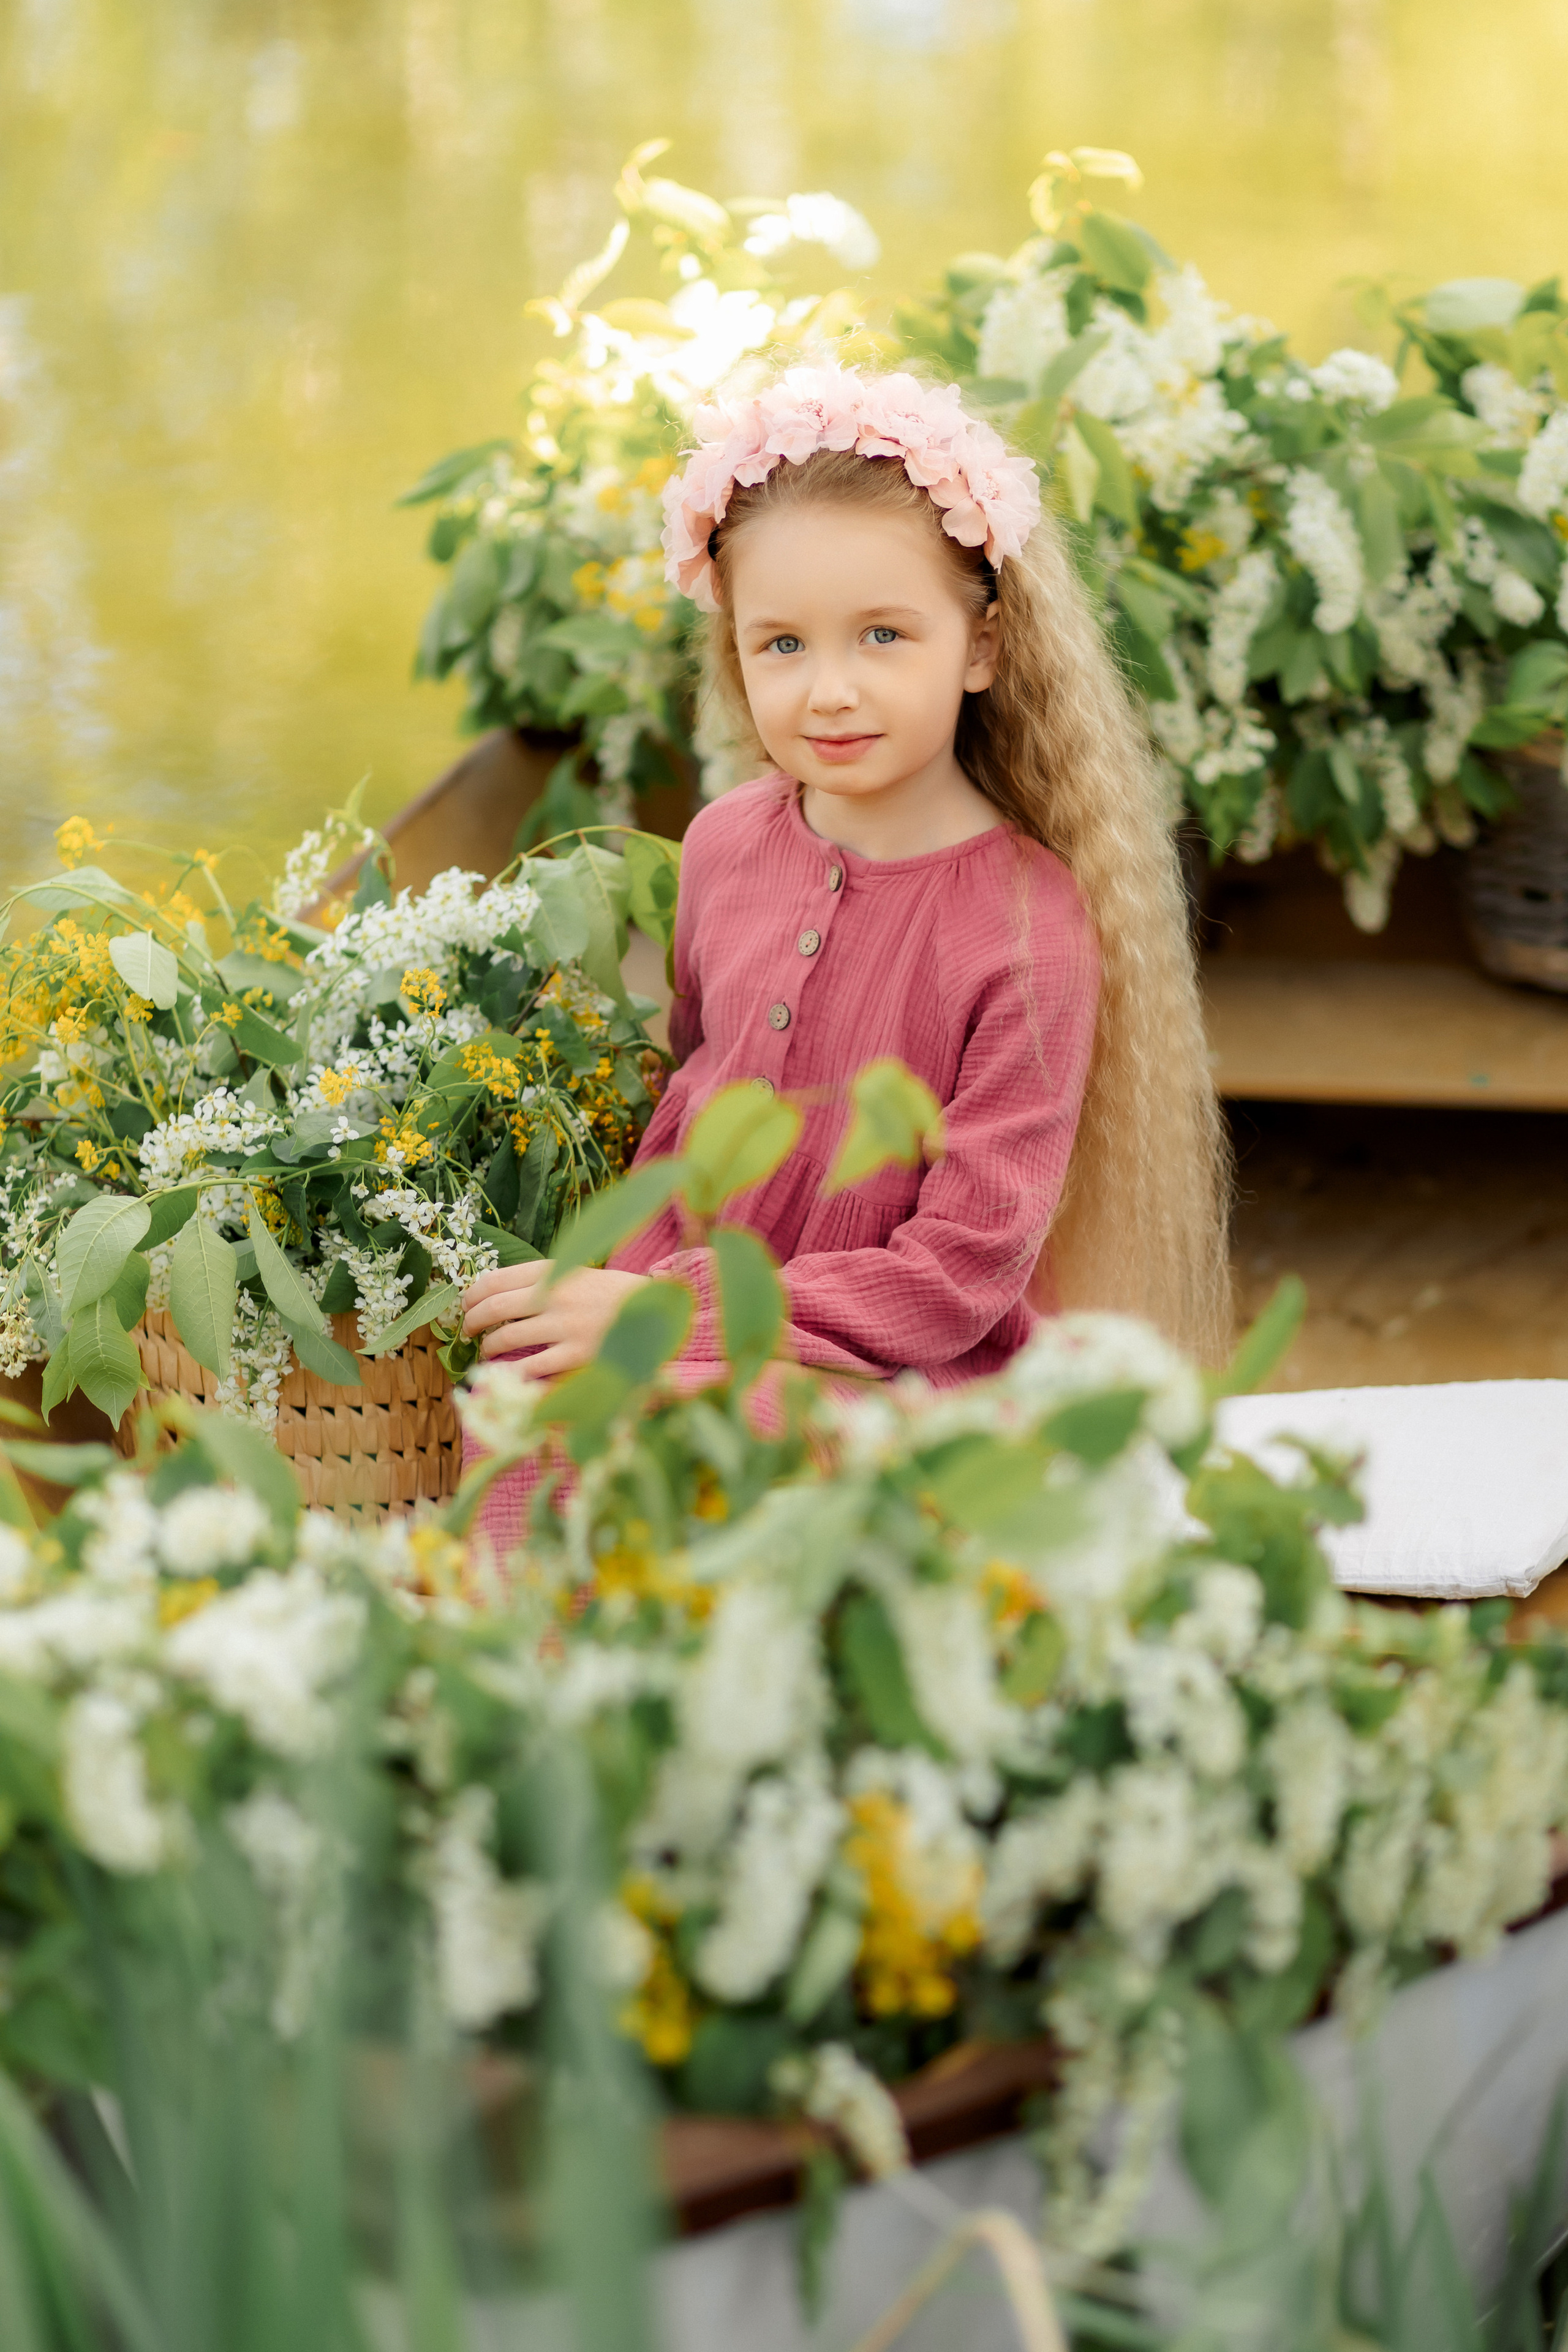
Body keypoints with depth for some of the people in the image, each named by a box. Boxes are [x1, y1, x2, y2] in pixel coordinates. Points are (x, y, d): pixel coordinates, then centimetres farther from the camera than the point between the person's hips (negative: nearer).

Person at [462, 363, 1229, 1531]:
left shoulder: (1031, 931, -16)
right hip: (695, 1327, 5)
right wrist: (624, 1278, 1)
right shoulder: (728, 846, 2)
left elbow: (957, 1279, -16)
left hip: (903, 1385, -4)